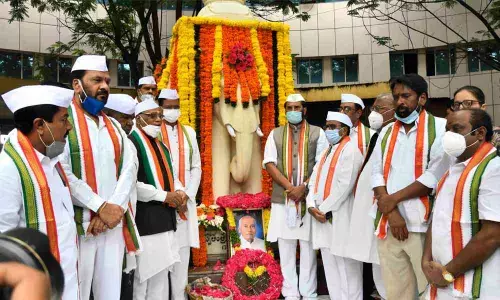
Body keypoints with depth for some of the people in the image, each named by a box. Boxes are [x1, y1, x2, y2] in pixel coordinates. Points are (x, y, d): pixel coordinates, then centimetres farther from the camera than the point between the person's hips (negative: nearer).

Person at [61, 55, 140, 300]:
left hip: (114, 223, 6)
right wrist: (100, 206, -15)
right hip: (78, 224, -5)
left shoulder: (114, 126, 16)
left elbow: (129, 168, 6)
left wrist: (116, 208, -10)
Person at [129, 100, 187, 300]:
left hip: (165, 218, 9)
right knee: (145, 272, -1)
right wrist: (164, 195, -16)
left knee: (162, 272, 14)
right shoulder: (131, 143, -12)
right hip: (145, 219, -8)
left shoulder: (161, 145, 17)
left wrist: (179, 192, 0)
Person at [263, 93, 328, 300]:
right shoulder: (275, 134, 10)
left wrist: (303, 187, -13)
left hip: (309, 199, -2)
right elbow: (269, 164, 1)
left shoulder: (317, 133, 5)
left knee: (308, 247, 4)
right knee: (285, 247, 6)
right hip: (282, 199, 2)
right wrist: (289, 187, -11)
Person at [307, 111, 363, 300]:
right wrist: (312, 205, -3)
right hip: (322, 217, 8)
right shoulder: (326, 152, 19)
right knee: (330, 266, 13)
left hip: (341, 218, -8)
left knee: (347, 267, 0)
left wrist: (324, 209, -14)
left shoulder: (350, 150, -8)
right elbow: (314, 180, 13)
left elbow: (344, 185, -18)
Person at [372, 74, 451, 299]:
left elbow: (435, 176, -12)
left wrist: (394, 198, -8)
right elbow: (377, 173, 7)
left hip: (424, 224, -5)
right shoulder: (386, 132, 15)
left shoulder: (440, 128, -2)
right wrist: (391, 212, -6)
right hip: (388, 224, 5)